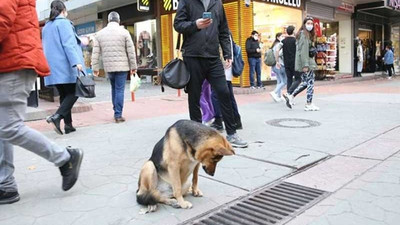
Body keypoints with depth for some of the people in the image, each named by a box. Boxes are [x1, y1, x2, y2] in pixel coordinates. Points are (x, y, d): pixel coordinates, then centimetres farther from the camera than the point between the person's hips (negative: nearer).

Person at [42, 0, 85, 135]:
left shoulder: (46, 27, 20)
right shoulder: (63, 23, -4)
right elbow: (68, 44, -15)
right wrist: (76, 62, -22)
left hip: (53, 68, 8)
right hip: (65, 66, -8)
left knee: (64, 95, 9)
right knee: (73, 93, -3)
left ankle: (68, 125, 7)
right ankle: (57, 116, -20)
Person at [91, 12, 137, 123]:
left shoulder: (99, 34, 7)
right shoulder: (124, 32, -2)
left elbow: (95, 53, 4)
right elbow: (131, 51, -3)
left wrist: (95, 68, 9)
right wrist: (133, 66, 3)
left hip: (108, 67, 3)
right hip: (122, 66, -3)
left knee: (114, 88, 20)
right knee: (120, 90, 0)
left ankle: (116, 111, 23)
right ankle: (118, 115, -1)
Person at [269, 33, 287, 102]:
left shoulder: (275, 44, 15)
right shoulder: (280, 44, -11)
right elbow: (277, 51, -30)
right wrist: (277, 62, -27)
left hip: (274, 66, 9)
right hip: (280, 65, -9)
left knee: (279, 81, 14)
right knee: (284, 81, -2)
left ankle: (279, 96, 16)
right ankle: (274, 92, -11)